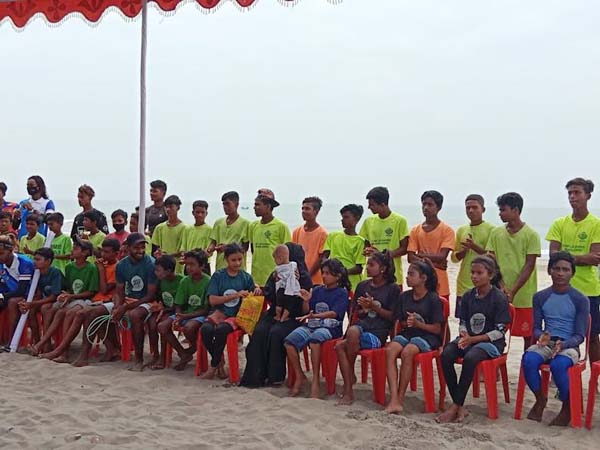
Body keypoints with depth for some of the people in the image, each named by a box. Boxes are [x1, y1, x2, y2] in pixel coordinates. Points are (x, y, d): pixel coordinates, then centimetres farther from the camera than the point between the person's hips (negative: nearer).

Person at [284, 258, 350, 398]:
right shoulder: (317, 290, 18)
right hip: (311, 325, 5)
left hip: (330, 327, -5)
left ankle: (316, 380, -28)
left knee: (314, 338, -39)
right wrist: (307, 301, 0)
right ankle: (300, 377, -7)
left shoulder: (342, 293, 3)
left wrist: (315, 316, -27)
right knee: (289, 341, -23)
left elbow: (334, 313, -13)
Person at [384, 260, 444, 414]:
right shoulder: (404, 297, 12)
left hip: (427, 336, -5)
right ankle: (394, 398, -35)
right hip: (406, 333, 5)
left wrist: (418, 323, -18)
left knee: (407, 352, -35)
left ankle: (400, 398, -23)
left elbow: (437, 329, -5)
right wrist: (407, 323, -5)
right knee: (390, 350, -28)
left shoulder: (433, 299, -4)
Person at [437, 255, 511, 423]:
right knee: (446, 355, -24)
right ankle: (460, 407, -21)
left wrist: (473, 339, -16)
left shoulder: (499, 298, -8)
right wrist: (463, 335, -10)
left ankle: (455, 406, -24)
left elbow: (499, 332, -11)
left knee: (470, 358, -35)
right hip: (468, 339, 5)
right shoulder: (467, 296, 9)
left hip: (491, 342, -5)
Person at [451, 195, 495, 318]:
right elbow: (454, 257, 13)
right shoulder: (461, 230, 12)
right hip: (463, 285, 5)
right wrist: (464, 250, -7)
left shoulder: (490, 229, -4)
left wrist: (475, 247, -20)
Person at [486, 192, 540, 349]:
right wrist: (501, 287, -8)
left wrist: (513, 292, -15)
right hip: (500, 295, 3)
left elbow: (529, 266, -8)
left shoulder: (531, 235, -4)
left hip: (524, 296, -3)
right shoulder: (496, 233, 7)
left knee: (528, 336, 3)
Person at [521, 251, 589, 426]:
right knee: (528, 359, -30)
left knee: (558, 365, -36)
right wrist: (542, 336, -16)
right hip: (546, 344, 3)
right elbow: (536, 328, 9)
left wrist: (562, 345, -23)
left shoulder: (580, 300, -1)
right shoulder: (540, 297, 9)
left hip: (569, 346, -3)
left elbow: (580, 335, -3)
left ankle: (567, 407, -9)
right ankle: (540, 399, -4)